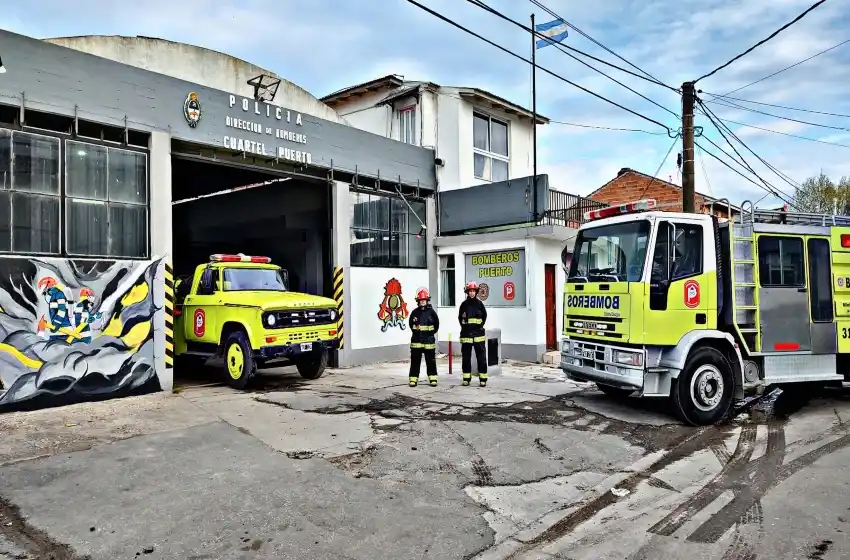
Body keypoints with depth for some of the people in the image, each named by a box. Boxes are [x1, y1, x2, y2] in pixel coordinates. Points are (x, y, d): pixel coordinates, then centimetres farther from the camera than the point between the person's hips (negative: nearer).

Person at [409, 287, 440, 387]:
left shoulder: (431, 312, -2)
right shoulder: (415, 312, 1)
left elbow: (436, 324, 7)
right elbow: (411, 324, 13)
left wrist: (431, 332, 3)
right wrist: (415, 332, 7)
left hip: (429, 340, -1)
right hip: (416, 341, 1)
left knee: (431, 361, 6)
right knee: (415, 361, 4)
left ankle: (433, 379, 15)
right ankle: (413, 379, 10)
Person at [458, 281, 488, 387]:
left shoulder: (479, 303, 1)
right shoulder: (464, 304, 3)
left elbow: (484, 316, 11)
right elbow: (460, 317, 13)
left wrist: (481, 325, 4)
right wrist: (464, 326, 4)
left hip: (478, 333, -1)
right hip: (466, 334, 1)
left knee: (481, 356, -2)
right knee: (466, 357, 7)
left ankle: (483, 379, 3)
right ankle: (466, 378, 15)